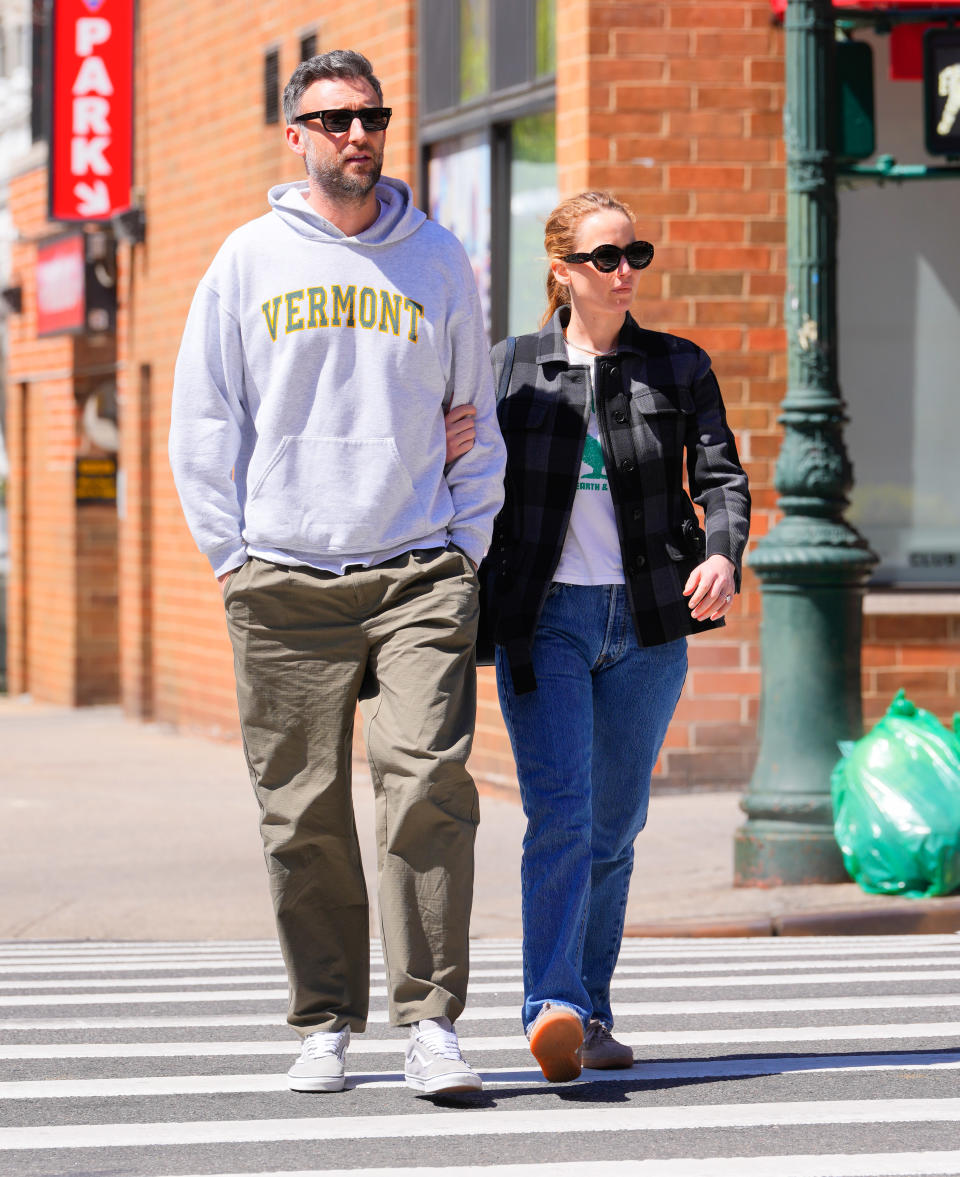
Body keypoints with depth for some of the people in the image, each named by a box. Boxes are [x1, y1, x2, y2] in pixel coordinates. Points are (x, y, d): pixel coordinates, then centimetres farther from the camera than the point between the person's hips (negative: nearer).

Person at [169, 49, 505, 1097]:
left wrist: (465, 552, 7)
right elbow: (203, 422, 9)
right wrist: (234, 558, 2)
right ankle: (324, 1023, 12)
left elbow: (475, 423, 16)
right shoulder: (249, 260, 8)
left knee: (428, 787, -14)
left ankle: (429, 1023, -12)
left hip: (419, 577, 0)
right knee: (303, 813, 2)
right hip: (283, 585, 0)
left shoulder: (438, 261, 10)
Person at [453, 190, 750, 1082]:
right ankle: (553, 1011, -26)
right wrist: (443, 456, -11)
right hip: (545, 617, -2)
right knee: (560, 812, -17)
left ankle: (591, 1015, 18)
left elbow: (720, 476, 2)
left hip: (648, 622, 2)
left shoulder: (679, 368, 9)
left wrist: (722, 554, -18)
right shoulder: (511, 369, 7)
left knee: (615, 824, 7)